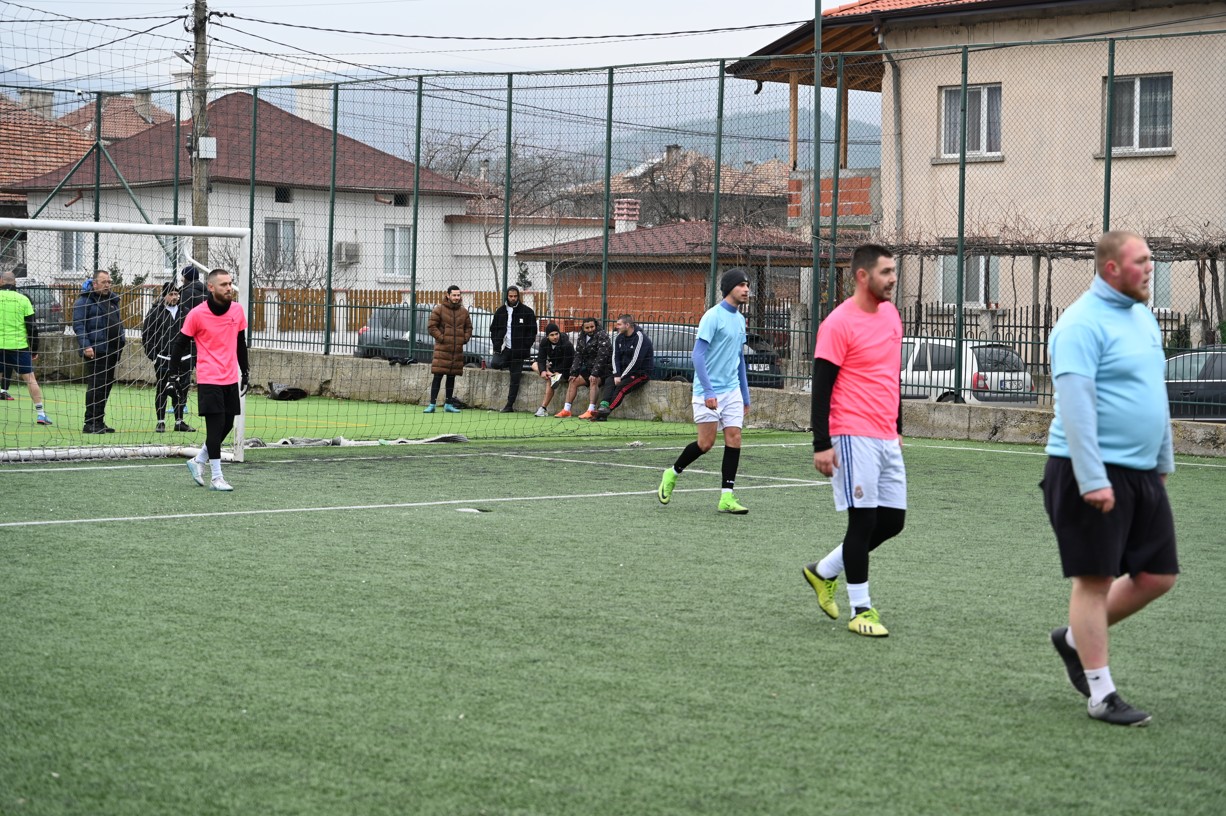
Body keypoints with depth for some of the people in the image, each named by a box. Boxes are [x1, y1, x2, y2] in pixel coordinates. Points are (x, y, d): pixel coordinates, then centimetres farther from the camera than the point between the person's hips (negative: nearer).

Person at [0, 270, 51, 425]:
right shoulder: (23, 299, 1)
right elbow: (32, 327, 2)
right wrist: (34, 349, 9)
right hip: (19, 346, 0)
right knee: (30, 378, 4)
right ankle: (40, 413, 1)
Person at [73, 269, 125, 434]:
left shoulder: (112, 300, 19)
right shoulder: (84, 300, -5)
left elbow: (119, 323, 27)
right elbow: (78, 325, -12)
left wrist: (121, 343, 17)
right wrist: (86, 346, -21)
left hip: (112, 351, 8)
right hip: (95, 351, -8)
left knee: (106, 386, 9)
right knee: (95, 387, -10)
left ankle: (99, 421, 16)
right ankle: (90, 423, -8)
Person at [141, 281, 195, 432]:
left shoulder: (185, 312, 9)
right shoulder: (156, 312, -2)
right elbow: (146, 335, -3)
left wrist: (192, 354, 8)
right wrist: (153, 356, -8)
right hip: (163, 359, -4)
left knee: (181, 390, 6)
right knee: (162, 390, 0)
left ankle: (179, 421, 15)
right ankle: (160, 422, 7)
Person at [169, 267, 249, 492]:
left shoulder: (237, 310, 4)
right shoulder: (197, 314, -10)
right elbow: (181, 343, -1)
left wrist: (245, 371, 17)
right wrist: (176, 371, -2)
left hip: (231, 379, 6)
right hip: (209, 379, -6)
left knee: (227, 425, 9)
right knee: (216, 425, -8)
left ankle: (198, 461, 29)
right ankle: (216, 477, 0)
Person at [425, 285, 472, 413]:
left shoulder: (464, 312, 11)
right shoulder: (439, 309, -3)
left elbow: (469, 327, 21)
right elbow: (431, 327, -4)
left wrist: (464, 339, 5)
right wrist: (441, 338, -11)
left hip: (457, 350, 5)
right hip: (442, 349, -5)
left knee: (452, 378, 11)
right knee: (437, 376, -9)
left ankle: (448, 404, 19)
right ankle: (432, 404, -7)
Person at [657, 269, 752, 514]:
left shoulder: (740, 319, 13)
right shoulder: (713, 316, -11)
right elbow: (698, 354, -15)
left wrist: (745, 396, 20)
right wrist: (708, 391, -21)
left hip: (732, 390, 7)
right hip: (709, 391, -7)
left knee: (734, 439, -4)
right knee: (706, 443, -5)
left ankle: (726, 497, -3)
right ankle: (672, 473, 20)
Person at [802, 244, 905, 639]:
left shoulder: (891, 314, 13)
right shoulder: (839, 324, -11)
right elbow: (821, 386, -12)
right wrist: (821, 444, -16)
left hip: (886, 438, 8)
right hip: (853, 438, -8)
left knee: (892, 520, 9)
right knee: (863, 519, -6)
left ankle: (825, 572, 26)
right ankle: (860, 609, 6)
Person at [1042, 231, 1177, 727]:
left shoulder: (1143, 318, 15)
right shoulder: (1083, 324, -14)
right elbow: (1076, 405, -20)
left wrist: (1163, 461, 23)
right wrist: (1092, 481, -24)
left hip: (1143, 473, 9)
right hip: (1094, 473, -9)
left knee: (1158, 575, 9)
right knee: (1095, 578, -2)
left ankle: (1075, 639, 27)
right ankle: (1101, 695, 5)